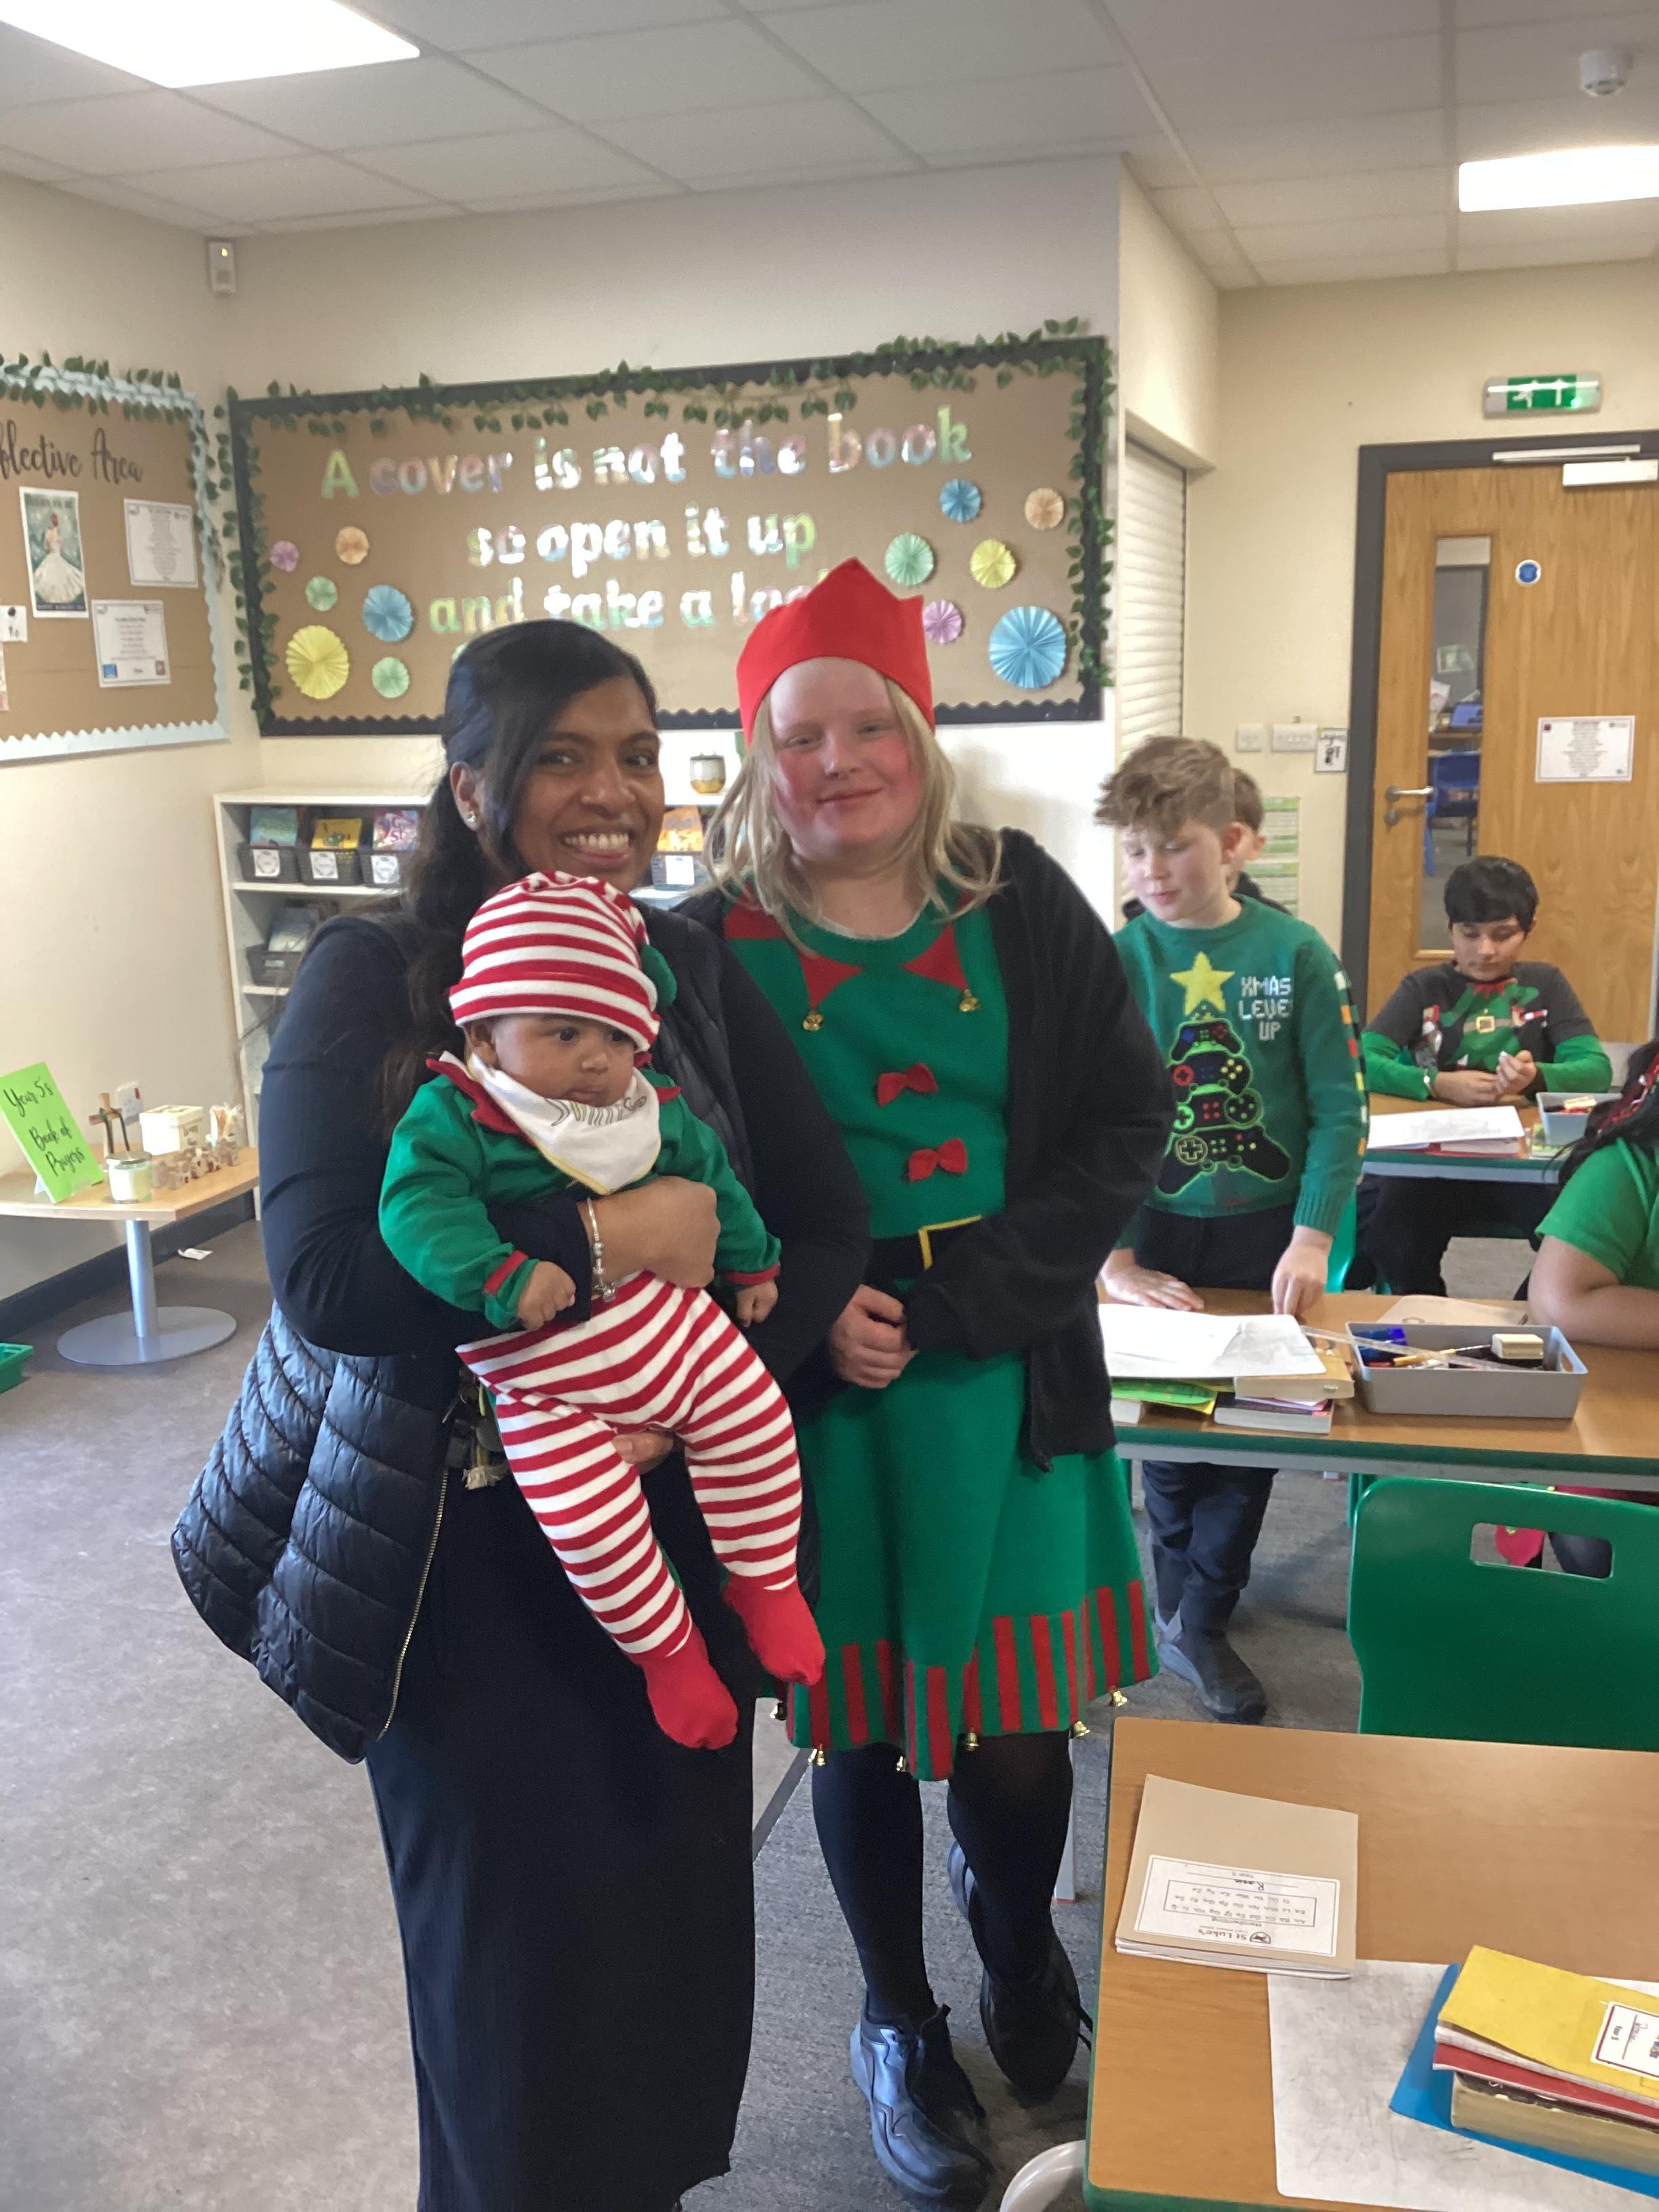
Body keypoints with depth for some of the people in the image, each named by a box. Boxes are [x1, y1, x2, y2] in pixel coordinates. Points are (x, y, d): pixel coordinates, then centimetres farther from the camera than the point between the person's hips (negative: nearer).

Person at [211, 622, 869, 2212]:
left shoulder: (692, 969, 2)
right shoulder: (370, 980, -10)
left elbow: (828, 1227, 0)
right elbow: (325, 1278, -21)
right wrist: (606, 1239, -25)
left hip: (676, 1519, 4)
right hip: (473, 1549, -3)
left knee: (678, 1896, 16)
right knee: (518, 1942, 12)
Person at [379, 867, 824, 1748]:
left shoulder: (653, 1112, 3)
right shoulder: (453, 1114, -14)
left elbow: (710, 1173, 20)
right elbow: (417, 1202, -27)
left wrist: (750, 1263, 24)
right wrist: (504, 1277, -37)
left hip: (665, 1324, 5)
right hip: (542, 1375, -5)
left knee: (755, 1418, -1)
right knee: (590, 1515, -14)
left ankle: (764, 1582, 24)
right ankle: (665, 1648, 13)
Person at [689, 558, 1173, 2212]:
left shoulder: (1021, 907, -1)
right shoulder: (716, 943, -5)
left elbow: (1127, 1115, -2)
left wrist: (969, 1291, -12)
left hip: (1012, 1389, 1)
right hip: (817, 1399, -1)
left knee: (1019, 1734, 10)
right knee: (862, 1725, 13)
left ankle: (1019, 1938, 45)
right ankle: (900, 2025, 40)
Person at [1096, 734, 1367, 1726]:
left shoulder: (1297, 954, -9)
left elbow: (1340, 1107, -8)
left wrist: (1312, 1239, -16)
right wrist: (1114, 1260, -15)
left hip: (1269, 1233, 1)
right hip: (1156, 1236, 0)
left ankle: (1197, 1620, 24)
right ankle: (1190, 1599, 31)